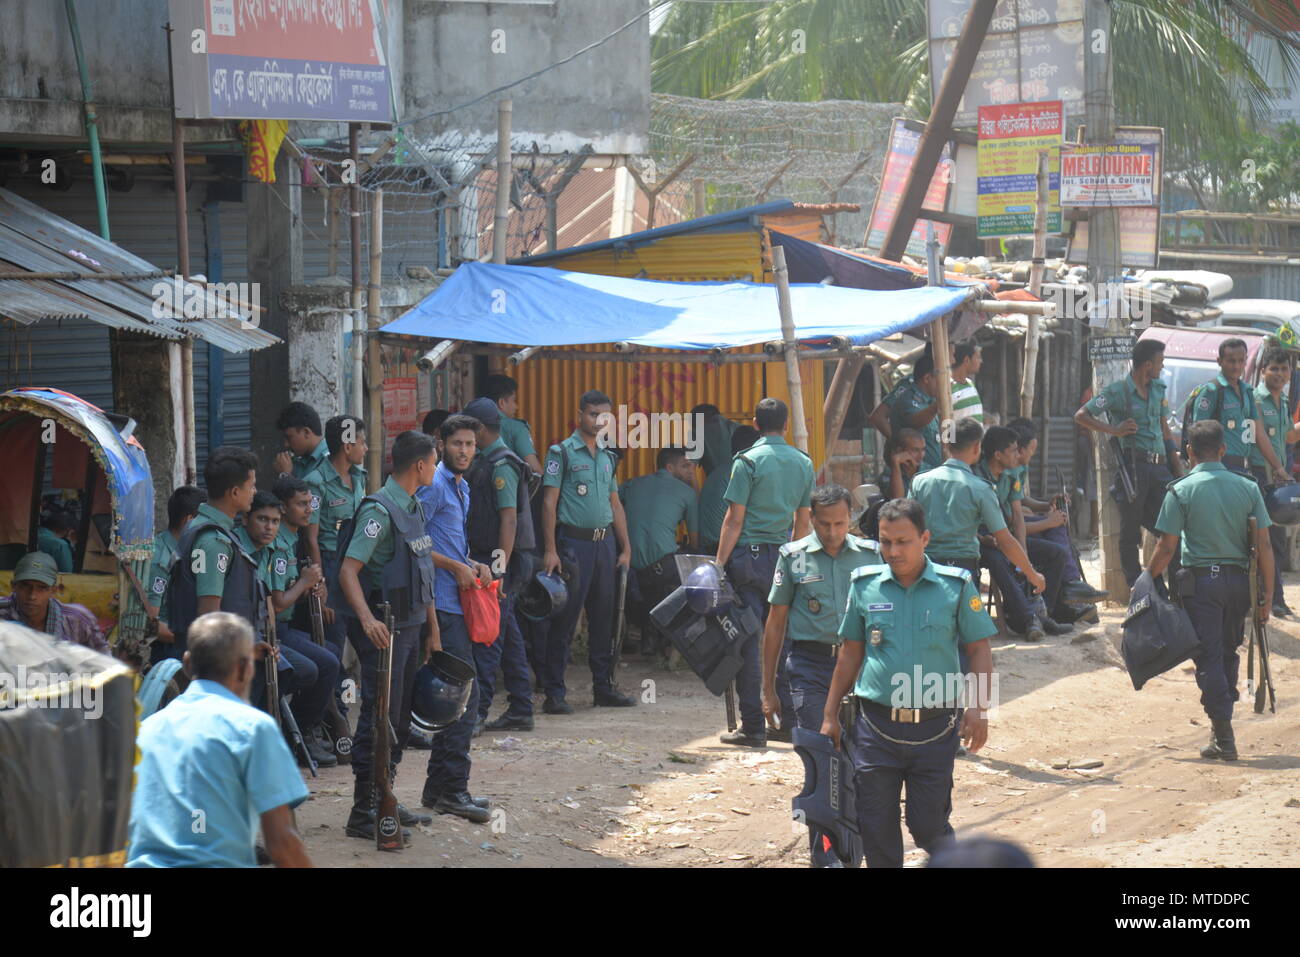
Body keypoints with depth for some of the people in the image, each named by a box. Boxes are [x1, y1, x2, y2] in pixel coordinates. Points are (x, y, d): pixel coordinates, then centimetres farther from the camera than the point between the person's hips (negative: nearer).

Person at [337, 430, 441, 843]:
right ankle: (363, 813, -3)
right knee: (379, 716, -7)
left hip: (410, 626, 9)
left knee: (399, 717, 14)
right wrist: (367, 618, -37)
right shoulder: (380, 510, -16)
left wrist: (433, 631, 21)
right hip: (383, 629, -9)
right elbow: (348, 570, -23)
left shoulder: (414, 508, 13)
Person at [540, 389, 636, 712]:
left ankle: (604, 687, 17)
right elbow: (549, 502, -8)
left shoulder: (607, 457, 15)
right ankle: (554, 693, -3)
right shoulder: (562, 453, -4)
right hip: (574, 542, -6)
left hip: (604, 543, 6)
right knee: (564, 619, -6)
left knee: (604, 618, 9)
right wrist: (550, 550, -15)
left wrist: (625, 548, 14)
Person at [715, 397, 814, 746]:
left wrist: (719, 564, -5)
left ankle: (753, 727, -3)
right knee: (783, 641, 11)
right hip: (785, 557, 5)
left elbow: (734, 520, -10)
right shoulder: (804, 463, 8)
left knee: (748, 642, -2)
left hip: (749, 556, -5)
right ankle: (789, 721, 12)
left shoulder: (748, 462, -8)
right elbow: (805, 521, 12)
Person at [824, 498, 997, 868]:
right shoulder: (864, 585, 5)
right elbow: (850, 653, 13)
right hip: (876, 726, 2)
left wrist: (978, 707, -8)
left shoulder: (955, 585, -1)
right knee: (877, 828, 4)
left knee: (928, 824, 2)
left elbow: (979, 649, 5)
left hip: (935, 727, -2)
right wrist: (830, 715, 13)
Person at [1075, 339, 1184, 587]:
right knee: (1131, 530, 1)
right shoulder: (1118, 390, -3)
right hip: (1132, 464, -6)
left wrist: (1176, 462, 18)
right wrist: (1113, 430, -12)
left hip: (1158, 464, 6)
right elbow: (1081, 416, -4)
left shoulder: (1158, 388, 17)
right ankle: (1135, 588, 7)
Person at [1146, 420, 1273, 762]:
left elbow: (1167, 548, -7)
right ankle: (1222, 723, 25)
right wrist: (1268, 595, 5)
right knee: (1228, 653, 19)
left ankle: (1223, 736, -7)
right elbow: (1263, 546, 0)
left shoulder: (1181, 491, -5)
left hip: (1201, 580, -3)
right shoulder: (1247, 488, 3)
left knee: (1208, 657, 0)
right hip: (1239, 580, 3)